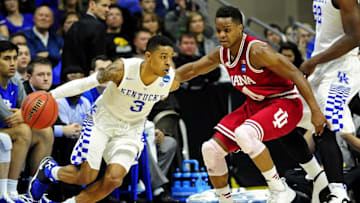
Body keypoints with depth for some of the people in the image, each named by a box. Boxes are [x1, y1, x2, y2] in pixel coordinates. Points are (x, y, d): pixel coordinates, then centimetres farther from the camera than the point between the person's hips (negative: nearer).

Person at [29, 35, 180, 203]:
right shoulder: (122, 68, -29)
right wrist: (51, 95, -23)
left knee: (113, 179, -16)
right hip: (102, 120, -3)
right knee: (86, 177, -5)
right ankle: (49, 169, 27)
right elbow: (86, 83, -20)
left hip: (130, 130, 3)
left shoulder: (171, 79, -19)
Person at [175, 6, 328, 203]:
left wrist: (316, 111, -25)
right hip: (254, 106, 8)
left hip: (284, 103, -8)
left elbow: (296, 75, -21)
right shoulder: (222, 53, 1)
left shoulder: (256, 50, -22)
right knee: (210, 149, -2)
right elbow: (192, 69, 16)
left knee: (244, 134, -36)